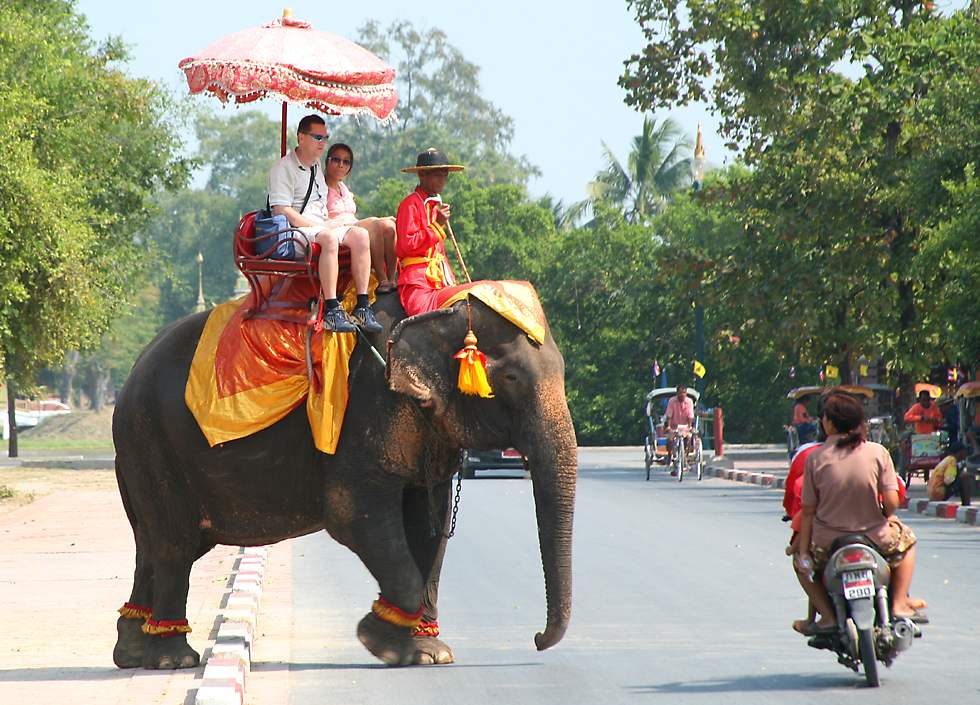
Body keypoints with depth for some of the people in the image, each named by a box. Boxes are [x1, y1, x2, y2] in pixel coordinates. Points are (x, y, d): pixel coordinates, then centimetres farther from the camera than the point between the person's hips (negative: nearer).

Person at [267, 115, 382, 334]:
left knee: (359, 234, -16)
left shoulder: (316, 167, 23)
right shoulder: (283, 168, -5)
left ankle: (362, 306, -22)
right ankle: (332, 310, -42)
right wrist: (318, 225, -15)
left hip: (318, 227, 8)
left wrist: (327, 223, 8)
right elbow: (281, 211, -16)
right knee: (329, 238, -37)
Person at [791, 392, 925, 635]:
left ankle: (827, 615, 14)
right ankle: (899, 604, 22)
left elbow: (808, 510, -5)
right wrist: (887, 518, 13)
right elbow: (892, 501, -10)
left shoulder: (815, 458, -9)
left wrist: (803, 551, 3)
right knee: (905, 538, 32)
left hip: (828, 542, 0)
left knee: (800, 561, 31)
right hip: (875, 539, 0)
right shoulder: (877, 452, -9)